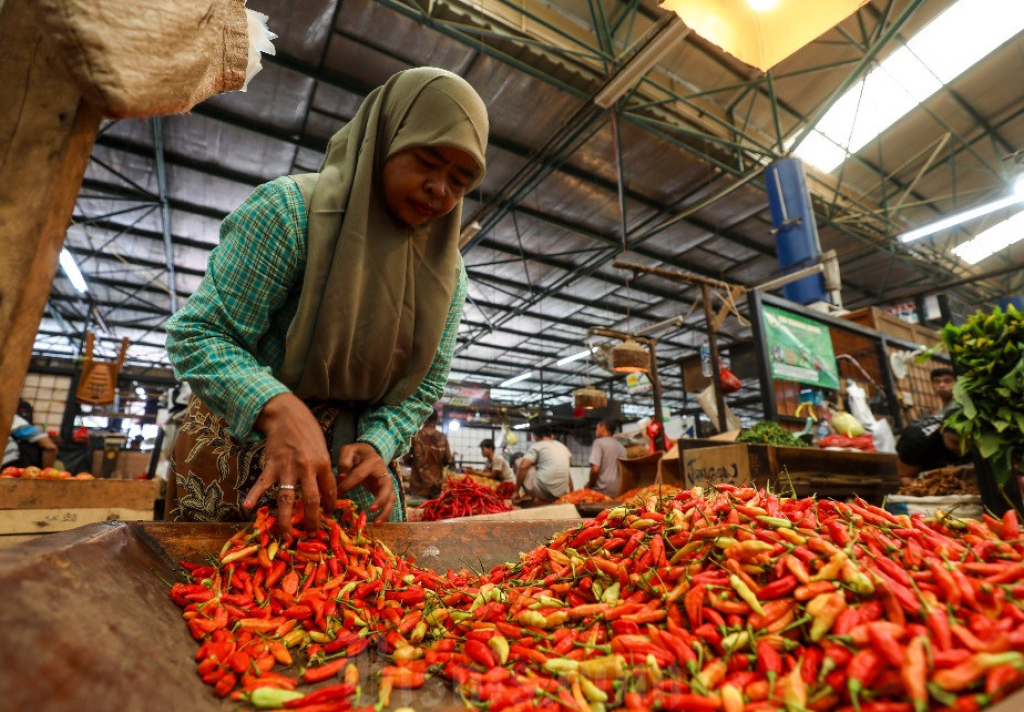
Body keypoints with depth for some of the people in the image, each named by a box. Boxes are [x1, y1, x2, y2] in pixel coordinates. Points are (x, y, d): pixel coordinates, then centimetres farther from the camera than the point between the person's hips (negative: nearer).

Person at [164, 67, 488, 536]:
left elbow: (422, 389, 1)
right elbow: (197, 334, -18)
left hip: (352, 465, 4)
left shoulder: (448, 273, -3)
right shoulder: (290, 208, -18)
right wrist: (279, 410, -35)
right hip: (243, 441, -3)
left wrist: (376, 445, -18)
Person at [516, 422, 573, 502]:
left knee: (518, 461, 10)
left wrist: (516, 491, -3)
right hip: (561, 494, 6)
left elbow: (523, 467, -10)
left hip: (542, 491, -6)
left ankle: (530, 497, 8)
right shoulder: (563, 447, 21)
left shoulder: (537, 446, 3)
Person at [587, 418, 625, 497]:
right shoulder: (621, 446, 16)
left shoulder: (599, 442, -4)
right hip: (618, 491, 6)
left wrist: (590, 485, 0)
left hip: (602, 490, -6)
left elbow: (595, 469, -14)